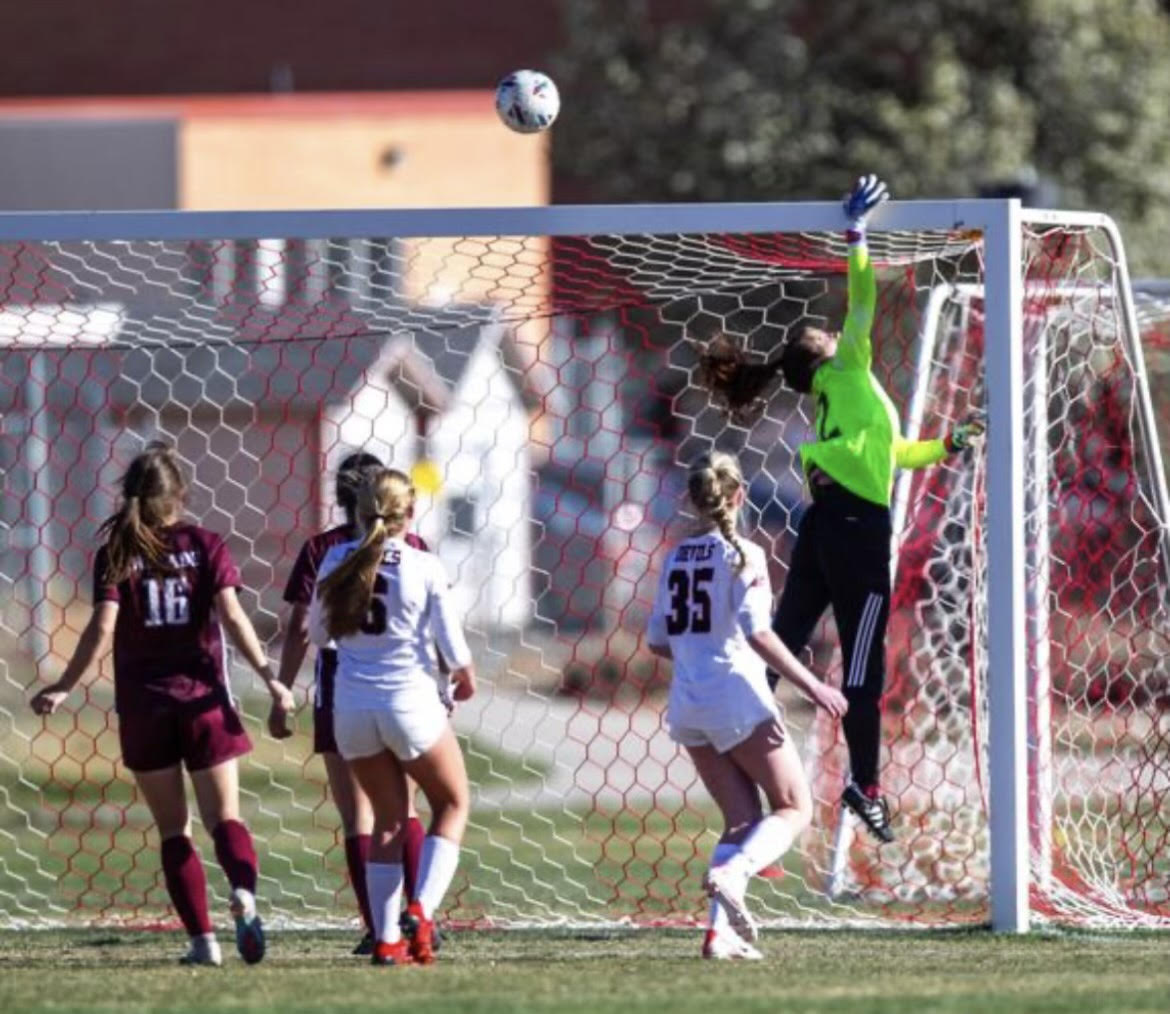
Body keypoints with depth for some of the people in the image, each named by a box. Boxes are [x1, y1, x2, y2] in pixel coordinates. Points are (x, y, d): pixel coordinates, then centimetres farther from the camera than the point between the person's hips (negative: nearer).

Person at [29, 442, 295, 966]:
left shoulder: (116, 554, -1)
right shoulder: (205, 545, 0)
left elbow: (102, 628, -9)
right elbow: (232, 616, -9)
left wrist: (64, 687, -2)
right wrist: (268, 677, -6)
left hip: (143, 705, 0)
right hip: (203, 696, 0)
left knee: (173, 828, 9)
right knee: (223, 815, 3)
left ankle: (202, 938, 0)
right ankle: (244, 891, -29)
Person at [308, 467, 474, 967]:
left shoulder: (337, 560, -2)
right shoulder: (425, 568, -10)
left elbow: (317, 633, 9)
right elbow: (453, 648, -6)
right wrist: (465, 678, 16)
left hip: (351, 707, 3)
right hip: (410, 701, -3)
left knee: (389, 817, 17)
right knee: (452, 803, 17)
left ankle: (386, 938, 9)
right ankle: (421, 910, -3)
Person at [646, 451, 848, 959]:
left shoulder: (676, 558, 10)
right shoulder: (743, 556, -9)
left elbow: (658, 640, 14)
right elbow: (757, 633, -18)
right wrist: (811, 686, -14)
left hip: (687, 703, 6)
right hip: (736, 697, -6)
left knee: (743, 818, 12)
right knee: (795, 808, 3)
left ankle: (721, 929, -2)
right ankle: (730, 873, -23)